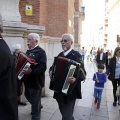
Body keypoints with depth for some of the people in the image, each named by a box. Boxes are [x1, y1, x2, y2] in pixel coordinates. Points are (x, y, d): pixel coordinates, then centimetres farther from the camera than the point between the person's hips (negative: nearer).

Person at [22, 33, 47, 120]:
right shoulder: (28, 51, 10)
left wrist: (31, 71, -38)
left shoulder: (41, 52, -17)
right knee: (28, 96, 25)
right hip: (28, 80, 9)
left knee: (35, 101, 7)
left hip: (35, 81, -9)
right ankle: (38, 106, 51)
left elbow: (42, 68, -26)